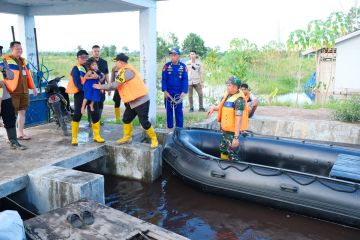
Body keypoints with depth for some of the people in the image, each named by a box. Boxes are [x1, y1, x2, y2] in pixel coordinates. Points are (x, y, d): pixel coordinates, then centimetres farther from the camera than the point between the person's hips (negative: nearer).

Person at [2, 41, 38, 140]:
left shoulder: (23, 61, 18)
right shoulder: (6, 60, -5)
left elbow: (29, 75, 23)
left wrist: (33, 87, 21)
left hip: (24, 92, 7)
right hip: (13, 92, -7)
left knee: (22, 112, 11)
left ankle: (20, 133, 20)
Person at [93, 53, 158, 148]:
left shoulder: (127, 71, -19)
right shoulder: (124, 71, 13)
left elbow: (115, 85, -19)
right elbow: (119, 86, 12)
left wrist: (101, 86, -7)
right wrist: (104, 87, 8)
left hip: (141, 100, -10)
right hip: (132, 101, 10)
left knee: (144, 122, -5)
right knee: (126, 119, 15)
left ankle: (154, 139, 10)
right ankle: (127, 137, 31)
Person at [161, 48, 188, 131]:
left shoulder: (183, 66, -3)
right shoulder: (167, 66, -3)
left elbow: (185, 80, -3)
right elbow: (163, 79, -3)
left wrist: (184, 92, -11)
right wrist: (165, 91, -10)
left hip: (178, 93, 0)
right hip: (168, 92, 0)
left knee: (179, 110, 4)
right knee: (169, 110, 8)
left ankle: (180, 128, 12)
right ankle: (170, 127, 18)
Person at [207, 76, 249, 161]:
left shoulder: (238, 100, -23)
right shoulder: (228, 95, 4)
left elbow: (239, 119, -26)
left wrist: (236, 137, -28)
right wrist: (214, 108, 3)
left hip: (232, 131, -10)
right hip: (225, 129, 10)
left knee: (232, 154, -1)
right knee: (223, 150, 24)